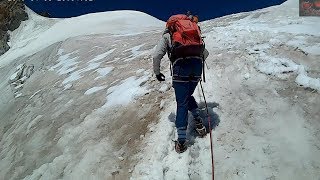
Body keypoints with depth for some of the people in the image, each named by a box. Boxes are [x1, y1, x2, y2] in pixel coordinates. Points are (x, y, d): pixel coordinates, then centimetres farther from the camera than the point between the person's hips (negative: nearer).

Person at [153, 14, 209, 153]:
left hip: (181, 66, -4)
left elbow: (157, 55, 7)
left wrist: (157, 72, 20)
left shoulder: (166, 36, 22)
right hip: (197, 65, 4)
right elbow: (205, 52, 31)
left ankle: (181, 142, 2)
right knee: (187, 96, 26)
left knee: (182, 103, 1)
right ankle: (199, 125, 22)